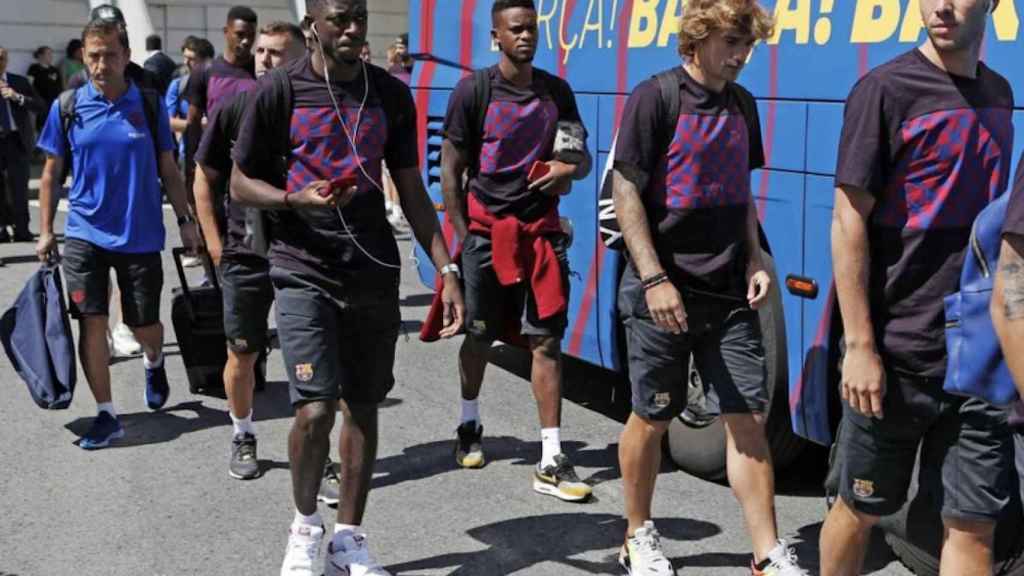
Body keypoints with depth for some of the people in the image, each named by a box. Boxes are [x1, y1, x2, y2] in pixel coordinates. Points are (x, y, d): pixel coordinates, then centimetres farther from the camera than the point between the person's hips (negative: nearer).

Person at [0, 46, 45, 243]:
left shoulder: (20, 82, 8)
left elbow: (40, 107, 0)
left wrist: (18, 97, -13)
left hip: (16, 140, 0)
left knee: (18, 188, -1)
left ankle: (21, 230, 6)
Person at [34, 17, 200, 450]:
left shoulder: (149, 103, -1)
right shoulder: (67, 106, -1)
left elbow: (167, 169, 6)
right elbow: (52, 172, 6)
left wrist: (184, 220, 3)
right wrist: (46, 231, 4)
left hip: (140, 235, 0)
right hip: (85, 233, 0)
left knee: (144, 324, 7)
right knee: (92, 321, -4)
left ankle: (153, 362, 43)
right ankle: (106, 415, 6)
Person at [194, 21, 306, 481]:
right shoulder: (234, 109, -2)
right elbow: (205, 180, 4)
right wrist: (216, 244, -2)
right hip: (245, 255, 0)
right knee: (242, 356, 9)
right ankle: (243, 438, 30)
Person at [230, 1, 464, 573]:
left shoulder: (391, 94, 6)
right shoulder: (281, 90, -4)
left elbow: (412, 190, 9)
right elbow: (241, 184, 1)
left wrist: (447, 270, 2)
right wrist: (295, 200, -20)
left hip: (375, 272, 4)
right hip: (305, 271, -3)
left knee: (363, 407, 8)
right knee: (316, 409, -13)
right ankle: (305, 524, 16)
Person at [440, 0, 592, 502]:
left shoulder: (556, 91, 7)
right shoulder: (473, 92, -3)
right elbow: (450, 169, -1)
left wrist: (568, 169, -7)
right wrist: (462, 235, -7)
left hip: (541, 228, 2)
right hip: (487, 226, -2)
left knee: (547, 339, -4)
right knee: (478, 334, 11)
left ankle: (552, 462, -3)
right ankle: (469, 425, 37)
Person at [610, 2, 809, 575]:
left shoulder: (743, 104, 10)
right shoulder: (655, 97, -9)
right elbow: (626, 190, -12)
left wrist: (755, 260, 5)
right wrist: (654, 279, -18)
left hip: (730, 291, 5)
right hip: (665, 291, -5)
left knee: (748, 419, 4)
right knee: (652, 418, 8)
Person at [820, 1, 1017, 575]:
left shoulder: (997, 93, 10)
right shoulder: (886, 90, -8)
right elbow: (849, 221, -11)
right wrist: (860, 346, -16)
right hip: (896, 354, -5)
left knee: (974, 525, 8)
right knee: (861, 509, 10)